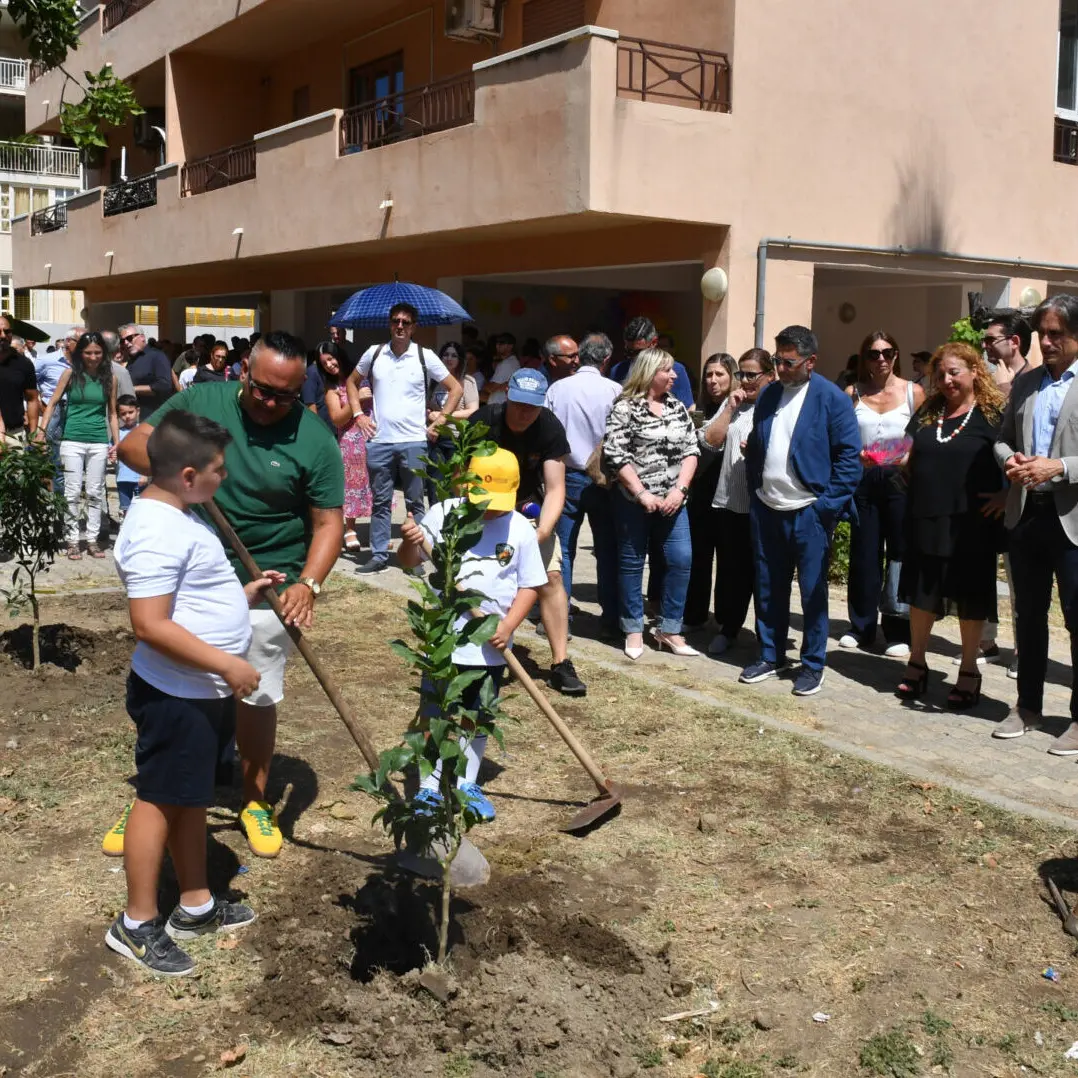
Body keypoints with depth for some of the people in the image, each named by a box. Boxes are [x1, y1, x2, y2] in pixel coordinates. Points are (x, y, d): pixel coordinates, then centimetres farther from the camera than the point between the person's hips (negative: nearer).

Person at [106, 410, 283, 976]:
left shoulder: (175, 516, 10)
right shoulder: (155, 532, -24)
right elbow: (152, 625, -29)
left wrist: (245, 593, 12)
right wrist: (228, 664, -26)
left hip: (204, 691, 10)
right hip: (175, 696, -10)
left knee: (191, 798, 19)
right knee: (159, 799, 2)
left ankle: (195, 905, 32)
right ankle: (137, 923, 17)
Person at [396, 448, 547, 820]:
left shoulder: (520, 529, -5)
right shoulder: (442, 514, -7)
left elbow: (530, 585, -1)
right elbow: (411, 562, -3)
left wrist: (508, 626, -13)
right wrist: (410, 542, -26)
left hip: (490, 647, 2)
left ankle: (466, 784, 32)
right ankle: (430, 787, 19)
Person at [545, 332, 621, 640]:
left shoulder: (557, 388, -4)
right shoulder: (615, 391, -9)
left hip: (568, 477, 1)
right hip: (603, 479, -1)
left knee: (562, 550, 7)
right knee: (607, 552, 8)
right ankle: (610, 621, 12)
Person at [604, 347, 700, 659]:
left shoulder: (678, 407, 9)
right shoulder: (625, 408, -6)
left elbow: (691, 451, 6)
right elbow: (614, 455, -12)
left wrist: (679, 490, -7)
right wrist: (642, 494, -16)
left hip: (672, 500, 4)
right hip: (634, 501, -4)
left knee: (681, 560, -1)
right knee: (632, 563, 4)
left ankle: (669, 630, 12)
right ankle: (633, 630, 18)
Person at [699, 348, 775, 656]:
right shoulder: (734, 404, 14)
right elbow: (711, 439, 6)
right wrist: (730, 407, 1)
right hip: (728, 499, 4)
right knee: (731, 568, 10)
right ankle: (727, 629, 23)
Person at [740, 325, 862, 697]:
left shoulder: (832, 398, -9)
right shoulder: (767, 395, 8)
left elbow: (849, 456, -10)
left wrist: (828, 505, -13)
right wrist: (754, 492, 8)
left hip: (809, 511, -5)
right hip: (766, 509, 5)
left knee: (813, 591, 3)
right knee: (768, 588, 13)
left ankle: (813, 665, 15)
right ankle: (770, 655, 26)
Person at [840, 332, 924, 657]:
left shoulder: (913, 392, 3)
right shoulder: (853, 393, 7)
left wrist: (911, 456, -15)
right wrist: (855, 455, -11)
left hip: (899, 479, -2)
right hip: (863, 480, 2)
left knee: (900, 552, -1)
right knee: (863, 553, 5)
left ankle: (898, 631, 7)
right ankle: (861, 627, 17)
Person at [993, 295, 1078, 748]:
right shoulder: (1024, 382, 11)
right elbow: (1003, 438, 17)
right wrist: (1009, 460, -4)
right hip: (1026, 514, 6)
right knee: (1029, 615, 16)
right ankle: (1028, 706, 29)